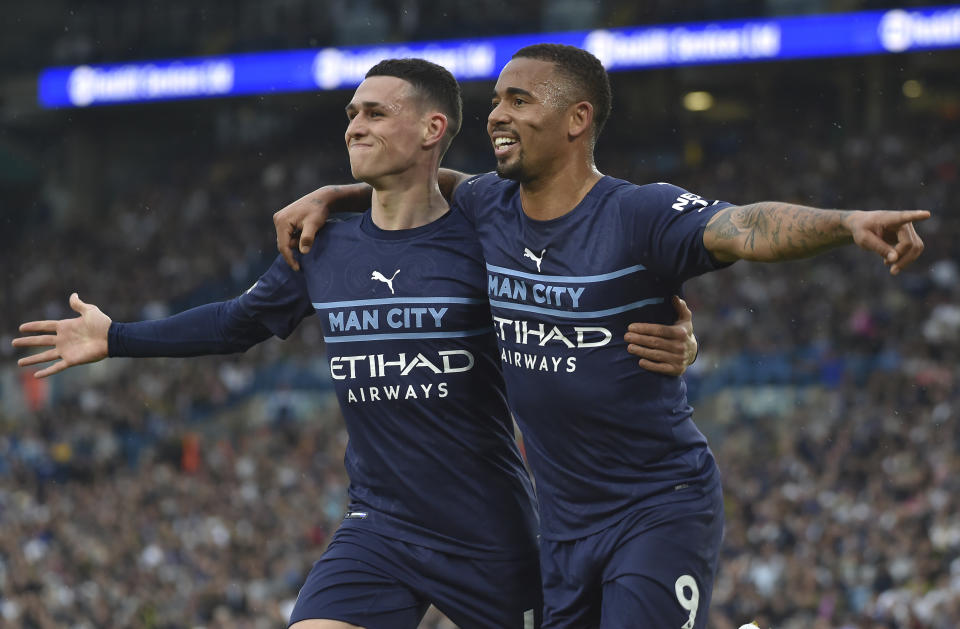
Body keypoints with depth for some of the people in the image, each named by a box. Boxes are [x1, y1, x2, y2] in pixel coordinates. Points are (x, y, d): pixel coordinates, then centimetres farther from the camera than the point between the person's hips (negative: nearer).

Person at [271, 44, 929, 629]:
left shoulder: (639, 216, -17)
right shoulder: (488, 210, 3)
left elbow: (746, 227, -33)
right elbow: (432, 182, 26)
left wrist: (848, 222, -51)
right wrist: (329, 196, 13)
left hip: (662, 506, -7)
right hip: (564, 521, 7)